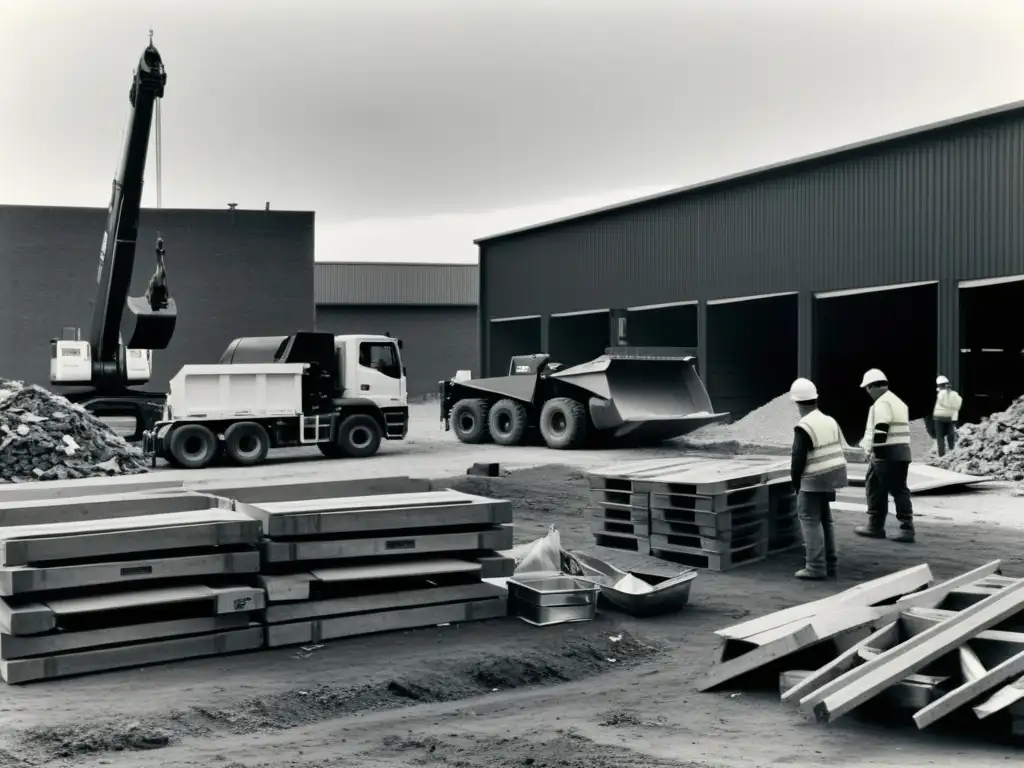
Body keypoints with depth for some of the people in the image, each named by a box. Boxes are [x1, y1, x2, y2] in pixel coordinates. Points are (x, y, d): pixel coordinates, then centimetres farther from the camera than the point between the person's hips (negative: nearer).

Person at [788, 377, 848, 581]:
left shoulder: (803, 428, -16)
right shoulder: (831, 422, 8)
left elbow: (798, 459, -15)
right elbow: (837, 452, 11)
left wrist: (795, 483, 0)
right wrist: (831, 480, 16)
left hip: (813, 481, -8)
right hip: (831, 478, 8)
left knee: (810, 521, -2)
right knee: (825, 520, 17)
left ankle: (815, 567, -6)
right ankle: (829, 564, 22)